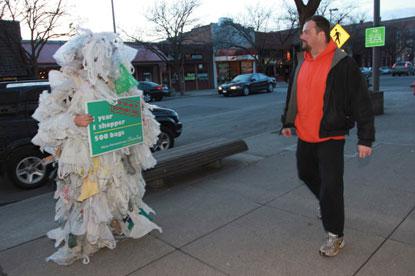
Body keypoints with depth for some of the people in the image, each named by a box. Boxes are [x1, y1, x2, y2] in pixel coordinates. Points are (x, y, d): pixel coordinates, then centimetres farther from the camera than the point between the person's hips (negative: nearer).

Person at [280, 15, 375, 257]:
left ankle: (335, 236, 15)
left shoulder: (343, 64, -14)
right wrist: (287, 122, 20)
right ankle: (329, 204, 49)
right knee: (306, 174, 21)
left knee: (331, 186, -4)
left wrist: (365, 139, -15)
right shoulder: (302, 62, 7)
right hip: (305, 135, 7)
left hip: (330, 137, -7)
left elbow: (362, 102, -14)